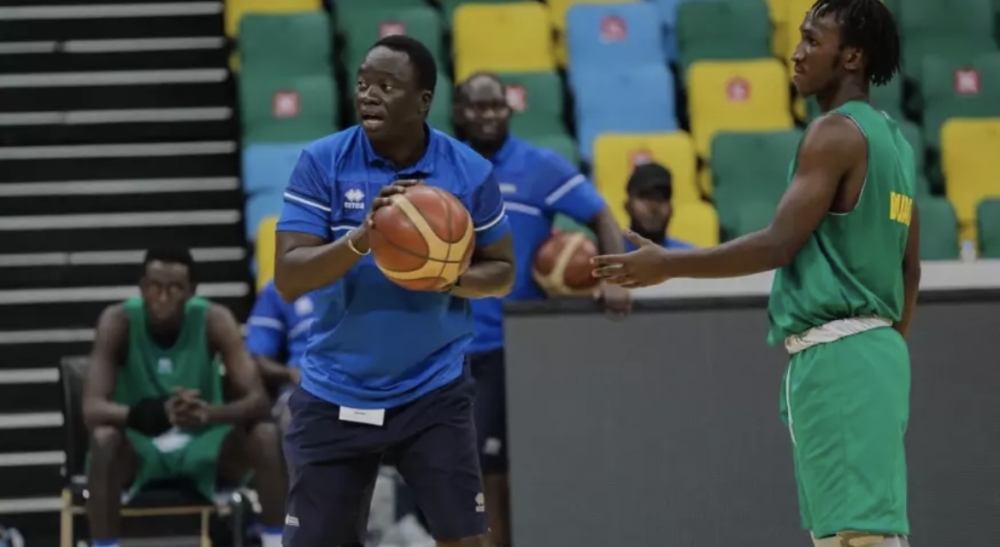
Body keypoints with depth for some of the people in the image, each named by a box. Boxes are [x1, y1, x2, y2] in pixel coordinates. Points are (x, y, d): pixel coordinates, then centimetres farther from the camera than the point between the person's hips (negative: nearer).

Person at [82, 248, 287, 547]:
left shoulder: (214, 320, -14)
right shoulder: (119, 321, -18)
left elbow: (257, 401, -19)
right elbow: (92, 409, -28)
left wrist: (211, 412, -44)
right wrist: (156, 413, -49)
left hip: (202, 443, 2)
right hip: (139, 447, -2)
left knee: (266, 436, -25)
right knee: (105, 439, -36)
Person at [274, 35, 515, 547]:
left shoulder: (469, 173, -6)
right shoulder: (321, 163, -9)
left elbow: (502, 270, 5)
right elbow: (287, 279, -15)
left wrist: (449, 278, -17)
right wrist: (362, 236, -32)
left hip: (432, 392, 0)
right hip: (335, 395, 0)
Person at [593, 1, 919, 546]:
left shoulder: (835, 133, -12)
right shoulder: (893, 141, 17)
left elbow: (779, 244, -17)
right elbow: (908, 268, 21)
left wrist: (667, 264, -12)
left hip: (833, 355, -10)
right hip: (873, 347, 10)